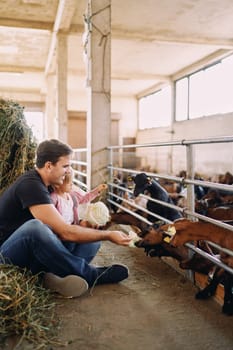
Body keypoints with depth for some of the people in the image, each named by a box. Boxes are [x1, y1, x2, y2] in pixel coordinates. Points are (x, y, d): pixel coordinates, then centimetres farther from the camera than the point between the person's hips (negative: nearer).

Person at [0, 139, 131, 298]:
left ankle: (56, 276, -26)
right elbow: (66, 232, -28)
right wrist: (108, 235, -19)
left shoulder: (43, 184, 6)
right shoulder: (31, 185, -23)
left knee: (93, 239, -1)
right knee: (34, 227, -41)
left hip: (35, 253, 9)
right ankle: (91, 275, -22)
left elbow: (59, 228, 4)